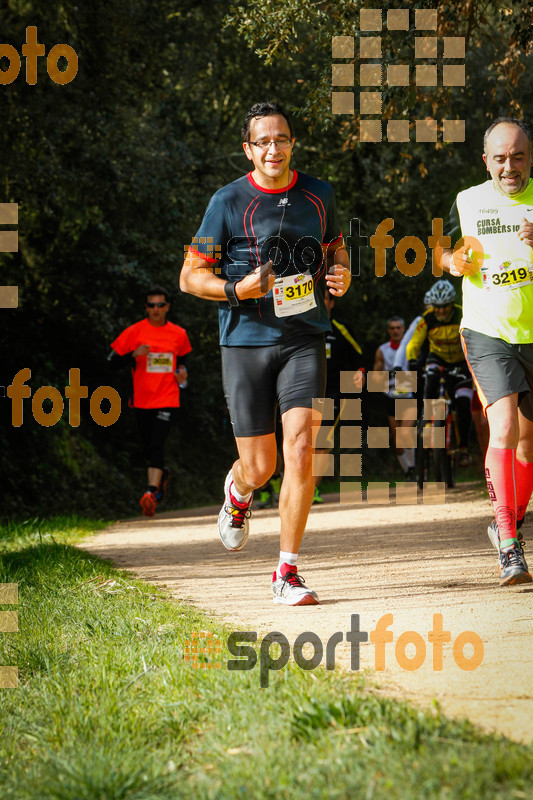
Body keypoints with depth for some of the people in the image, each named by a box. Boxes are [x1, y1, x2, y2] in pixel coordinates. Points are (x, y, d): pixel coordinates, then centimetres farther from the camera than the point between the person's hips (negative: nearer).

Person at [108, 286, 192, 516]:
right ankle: (162, 474, 41)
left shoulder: (179, 334, 5)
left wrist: (182, 372, 1)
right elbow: (113, 359, 0)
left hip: (167, 399, -1)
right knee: (148, 448, 9)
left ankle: (151, 492, -21)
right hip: (142, 400, 1)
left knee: (157, 445, -16)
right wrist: (134, 354, -18)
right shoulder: (134, 332, -1)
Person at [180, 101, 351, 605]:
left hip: (304, 338, 2)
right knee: (259, 468, 1)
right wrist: (237, 290, -17)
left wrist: (340, 273, 4)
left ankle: (287, 573, -5)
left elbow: (335, 245, 27)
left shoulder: (318, 196, 8)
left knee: (300, 450, -14)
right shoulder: (229, 202, -3)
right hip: (246, 341, -2)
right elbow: (190, 276, 1)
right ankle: (237, 491, 42)